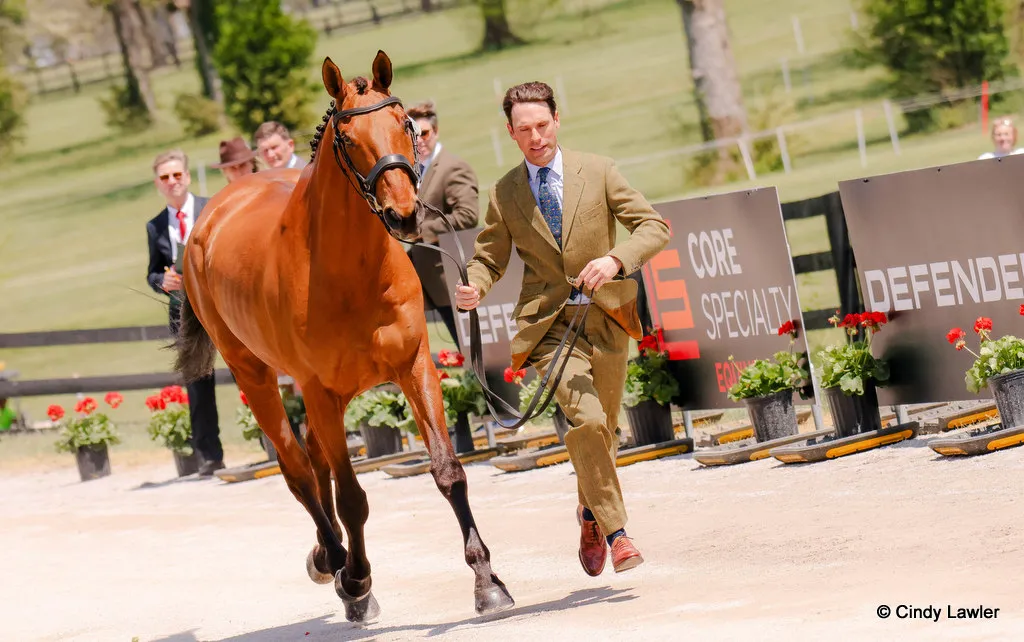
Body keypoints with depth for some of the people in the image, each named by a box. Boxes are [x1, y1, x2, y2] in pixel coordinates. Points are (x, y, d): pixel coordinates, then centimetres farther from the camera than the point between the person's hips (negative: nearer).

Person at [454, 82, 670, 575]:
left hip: (606, 317, 2)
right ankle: (616, 532, -16)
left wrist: (617, 259, -22)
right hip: (548, 324, -1)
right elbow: (489, 257, 12)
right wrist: (473, 288, -11)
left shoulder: (598, 173, 0)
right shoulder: (504, 194, 3)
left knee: (603, 431, 14)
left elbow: (654, 226, -3)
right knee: (585, 419, -24)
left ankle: (591, 515, 43)